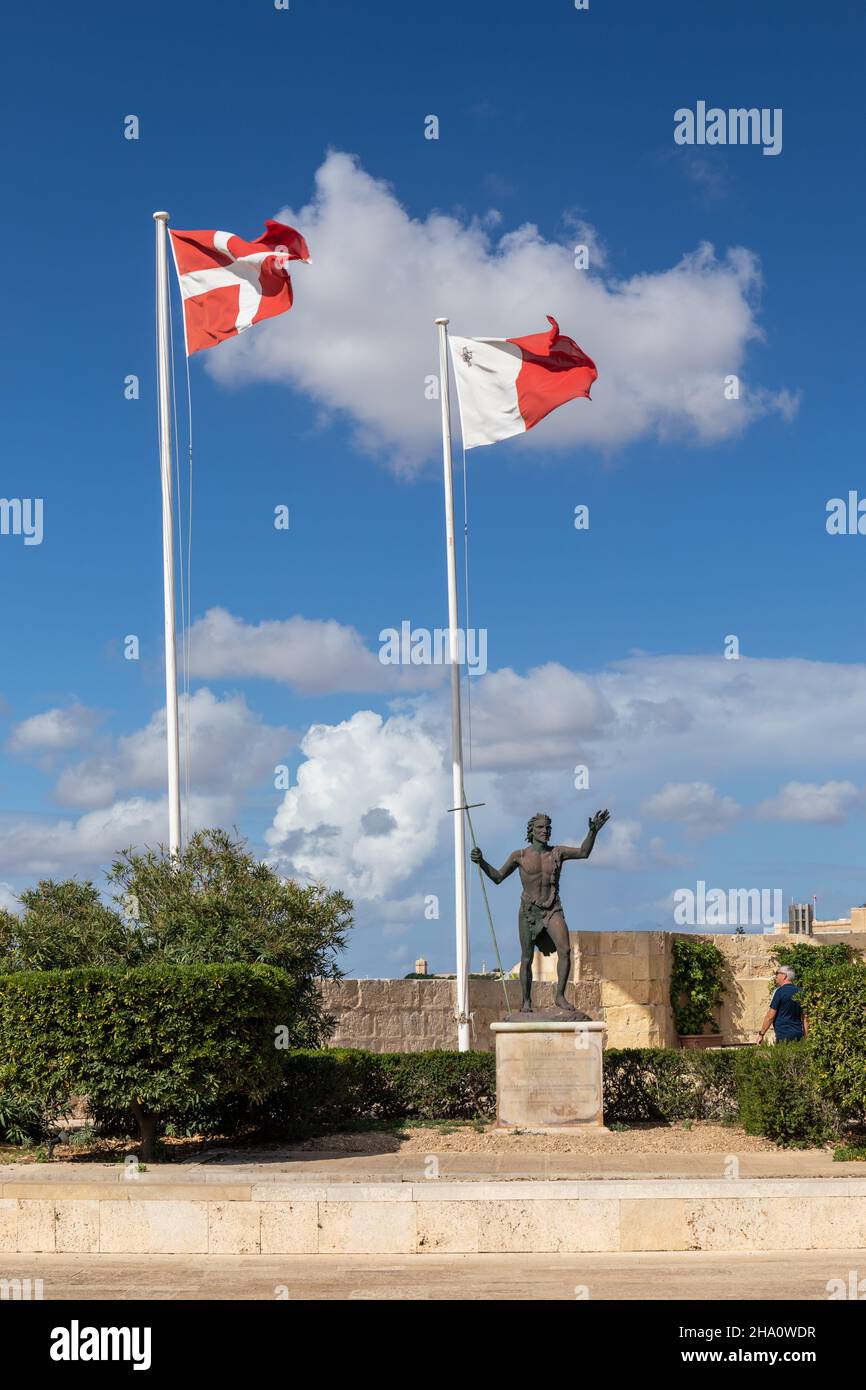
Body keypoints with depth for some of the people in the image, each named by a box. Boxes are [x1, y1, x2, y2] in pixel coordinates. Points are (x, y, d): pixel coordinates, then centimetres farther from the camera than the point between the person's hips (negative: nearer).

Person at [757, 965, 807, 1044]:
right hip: (798, 1035, 7)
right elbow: (805, 1018, 13)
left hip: (784, 1035, -7)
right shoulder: (800, 992, 11)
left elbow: (770, 1016, -9)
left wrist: (761, 1034, -1)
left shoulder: (779, 991, -9)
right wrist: (805, 1037, 19)